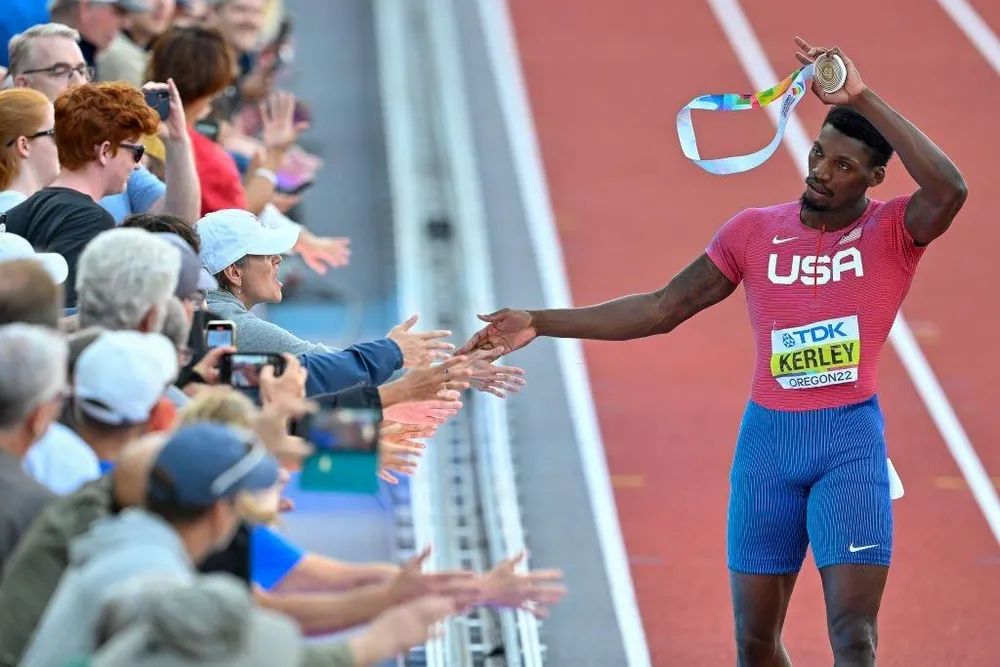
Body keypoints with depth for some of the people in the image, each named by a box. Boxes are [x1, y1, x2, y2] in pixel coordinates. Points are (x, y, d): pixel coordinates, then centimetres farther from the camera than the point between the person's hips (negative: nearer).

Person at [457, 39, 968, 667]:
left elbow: (950, 190, -28)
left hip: (852, 439, -3)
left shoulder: (892, 230, -5)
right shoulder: (755, 231, 5)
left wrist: (862, 99, -28)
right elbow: (661, 310, 9)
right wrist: (540, 323, 5)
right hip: (768, 437, 3)